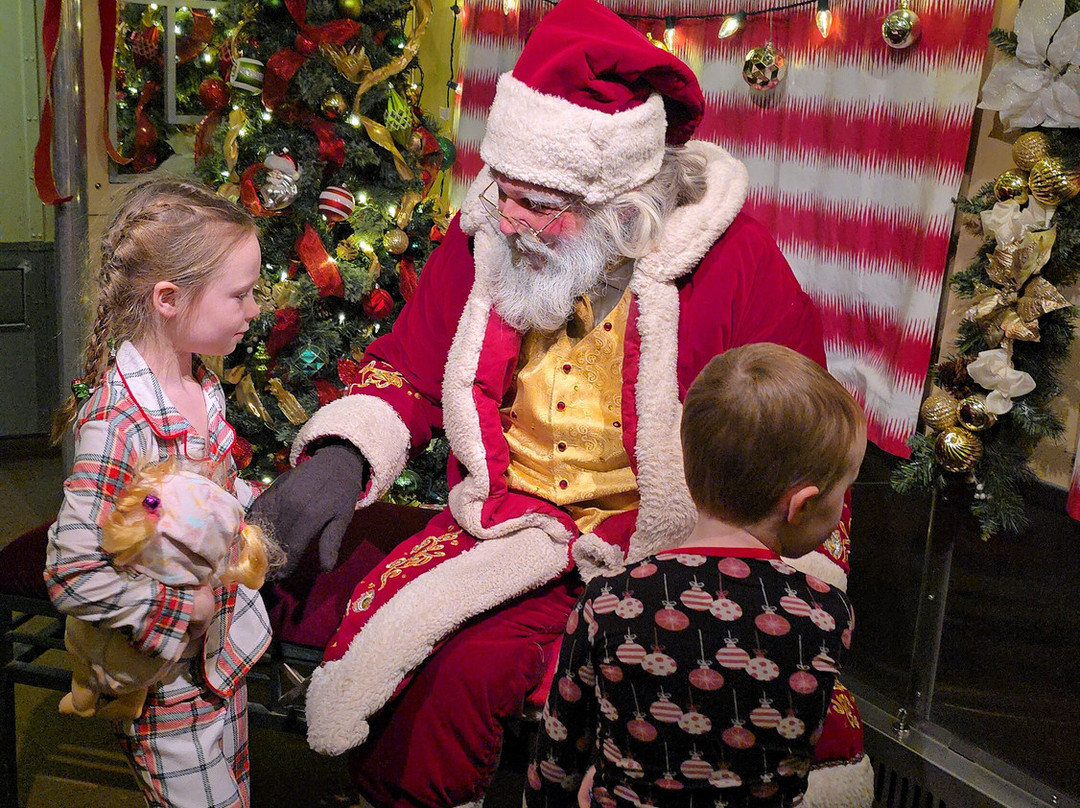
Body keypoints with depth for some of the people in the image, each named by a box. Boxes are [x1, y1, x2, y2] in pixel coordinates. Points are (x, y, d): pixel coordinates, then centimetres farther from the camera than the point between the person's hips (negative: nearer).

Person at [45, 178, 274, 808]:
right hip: (168, 677, -8)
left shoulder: (202, 384, -2)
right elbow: (73, 577, -29)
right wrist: (185, 606, -22)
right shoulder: (119, 424, -29)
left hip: (225, 649, 8)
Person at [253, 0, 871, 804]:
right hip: (503, 519, 4)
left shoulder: (738, 265, -14)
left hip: (654, 555, -3)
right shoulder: (483, 235, -2)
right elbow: (409, 369, 9)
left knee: (467, 671, -24)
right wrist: (341, 458, -10)